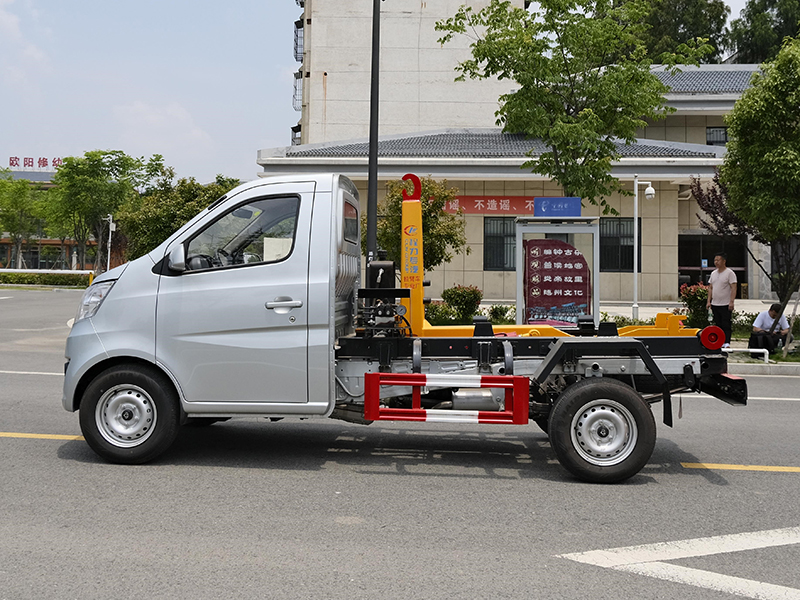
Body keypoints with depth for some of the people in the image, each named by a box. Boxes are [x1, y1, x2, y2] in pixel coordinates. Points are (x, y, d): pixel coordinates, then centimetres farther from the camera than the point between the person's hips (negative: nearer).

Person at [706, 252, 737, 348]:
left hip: (725, 305, -7)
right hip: (715, 304, 7)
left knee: (726, 325, -7)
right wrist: (708, 301, 9)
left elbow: (733, 288, -13)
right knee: (718, 325, 10)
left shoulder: (730, 273, -7)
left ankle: (727, 343, -7)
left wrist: (731, 301, -21)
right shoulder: (713, 273, 14)